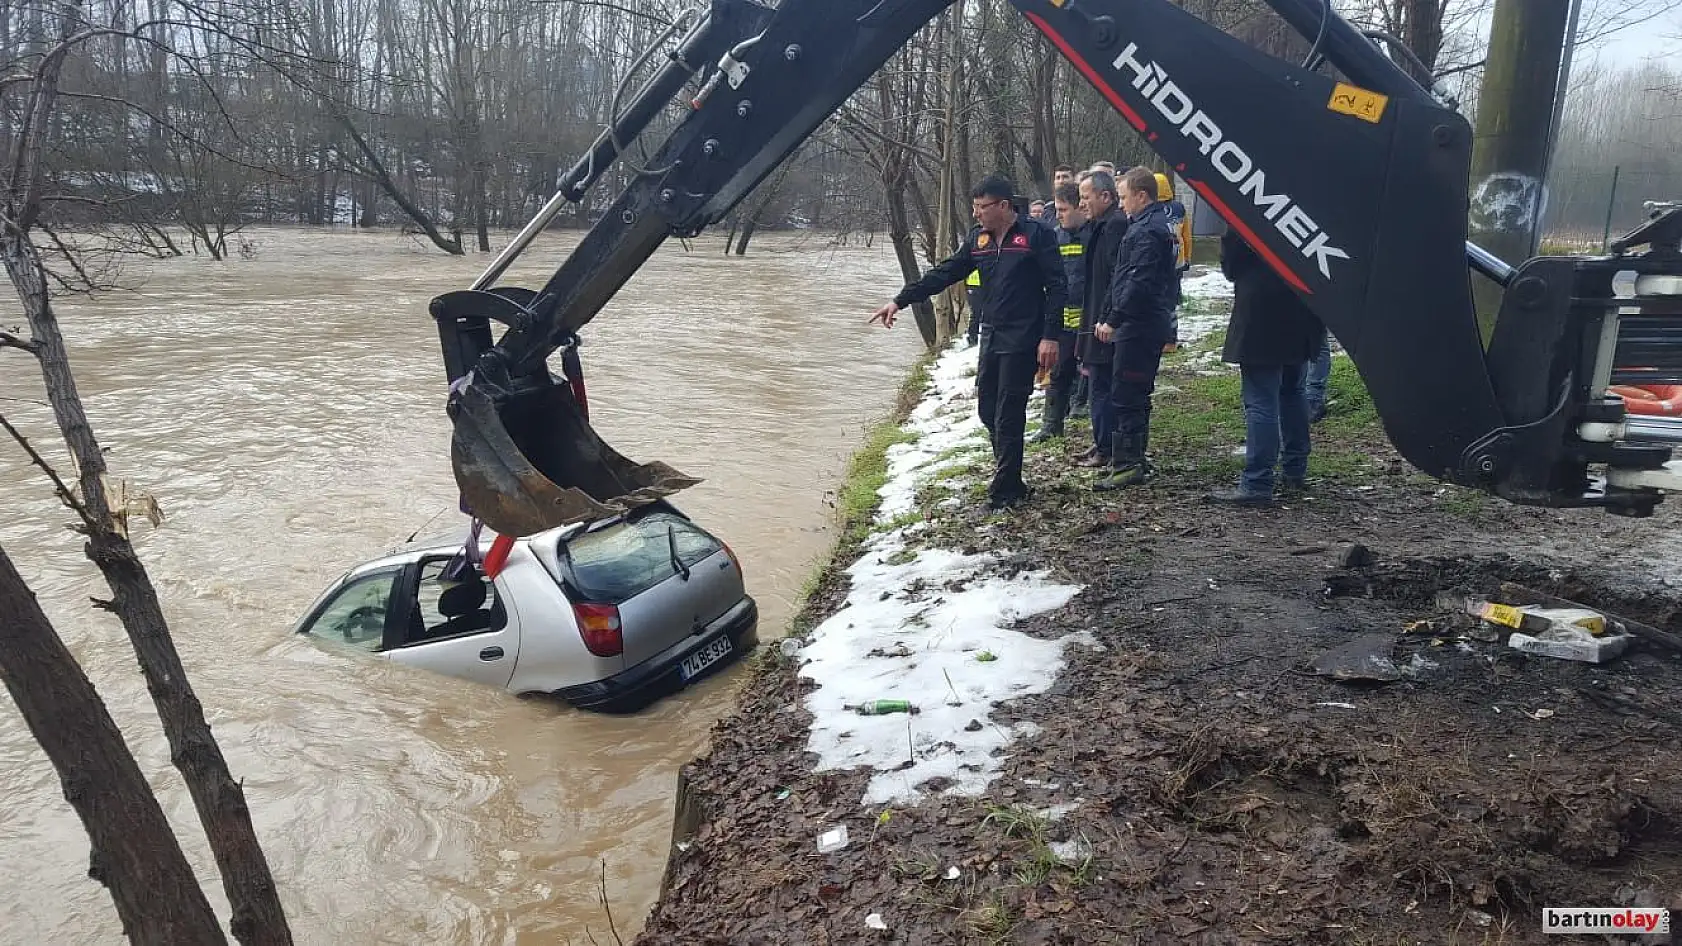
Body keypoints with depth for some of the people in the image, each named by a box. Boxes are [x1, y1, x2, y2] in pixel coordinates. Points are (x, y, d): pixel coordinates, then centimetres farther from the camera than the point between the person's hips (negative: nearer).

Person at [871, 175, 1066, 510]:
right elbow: (945, 273, 13)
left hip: (1022, 340, -7)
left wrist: (1051, 336, -17)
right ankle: (1010, 481, 20)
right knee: (988, 410, 8)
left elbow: (1057, 287, -10)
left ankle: (1005, 489, 5)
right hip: (991, 336, 7)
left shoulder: (1036, 234, -9)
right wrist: (901, 301, 8)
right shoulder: (977, 237, 10)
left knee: (1009, 415, -5)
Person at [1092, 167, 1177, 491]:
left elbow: (1139, 284, -23)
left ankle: (1128, 465, -4)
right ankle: (1135, 461, 24)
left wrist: (1114, 319, -19)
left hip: (1138, 326, -11)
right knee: (1136, 395, 16)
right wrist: (1111, 317, 17)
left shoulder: (1148, 231, -15)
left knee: (1124, 396, -7)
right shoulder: (1154, 225, 18)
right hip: (1149, 325, 11)